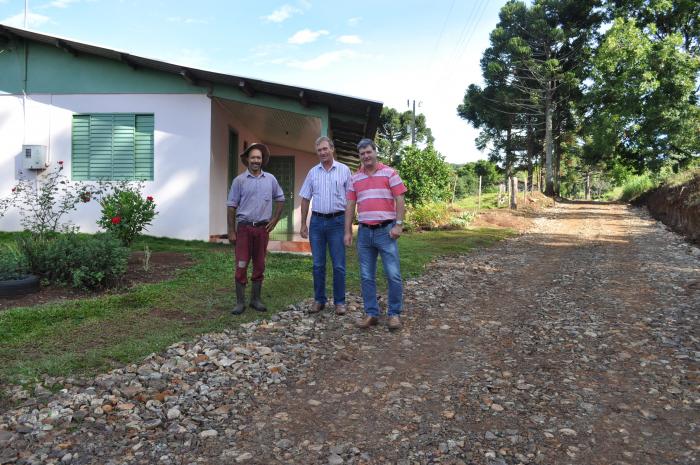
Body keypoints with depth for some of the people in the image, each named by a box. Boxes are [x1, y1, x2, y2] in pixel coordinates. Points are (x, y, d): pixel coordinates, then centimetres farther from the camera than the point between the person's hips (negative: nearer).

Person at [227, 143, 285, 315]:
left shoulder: (270, 179, 6)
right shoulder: (239, 180, -1)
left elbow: (280, 199, 18)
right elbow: (231, 206, -1)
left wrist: (275, 219, 9)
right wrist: (231, 231, -4)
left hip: (263, 228, 2)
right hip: (244, 227, -2)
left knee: (259, 265, 9)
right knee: (241, 265, -4)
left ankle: (256, 299, 20)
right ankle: (240, 302, 4)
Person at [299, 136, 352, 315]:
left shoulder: (344, 170, 1)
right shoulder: (313, 172, 9)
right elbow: (305, 199, 12)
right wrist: (303, 224, 7)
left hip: (337, 221, -3)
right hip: (317, 221, 3)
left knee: (339, 265, 1)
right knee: (318, 264, 8)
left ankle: (339, 302, 12)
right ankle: (319, 300, 19)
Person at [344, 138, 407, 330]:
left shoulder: (389, 173, 1)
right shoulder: (355, 178, 11)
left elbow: (400, 200, -3)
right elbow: (350, 206, 11)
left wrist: (399, 225, -12)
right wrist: (348, 232, 6)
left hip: (385, 231, -4)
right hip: (364, 232, 4)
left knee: (393, 275, -4)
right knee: (366, 277, 7)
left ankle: (394, 313, 10)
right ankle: (371, 313, 17)